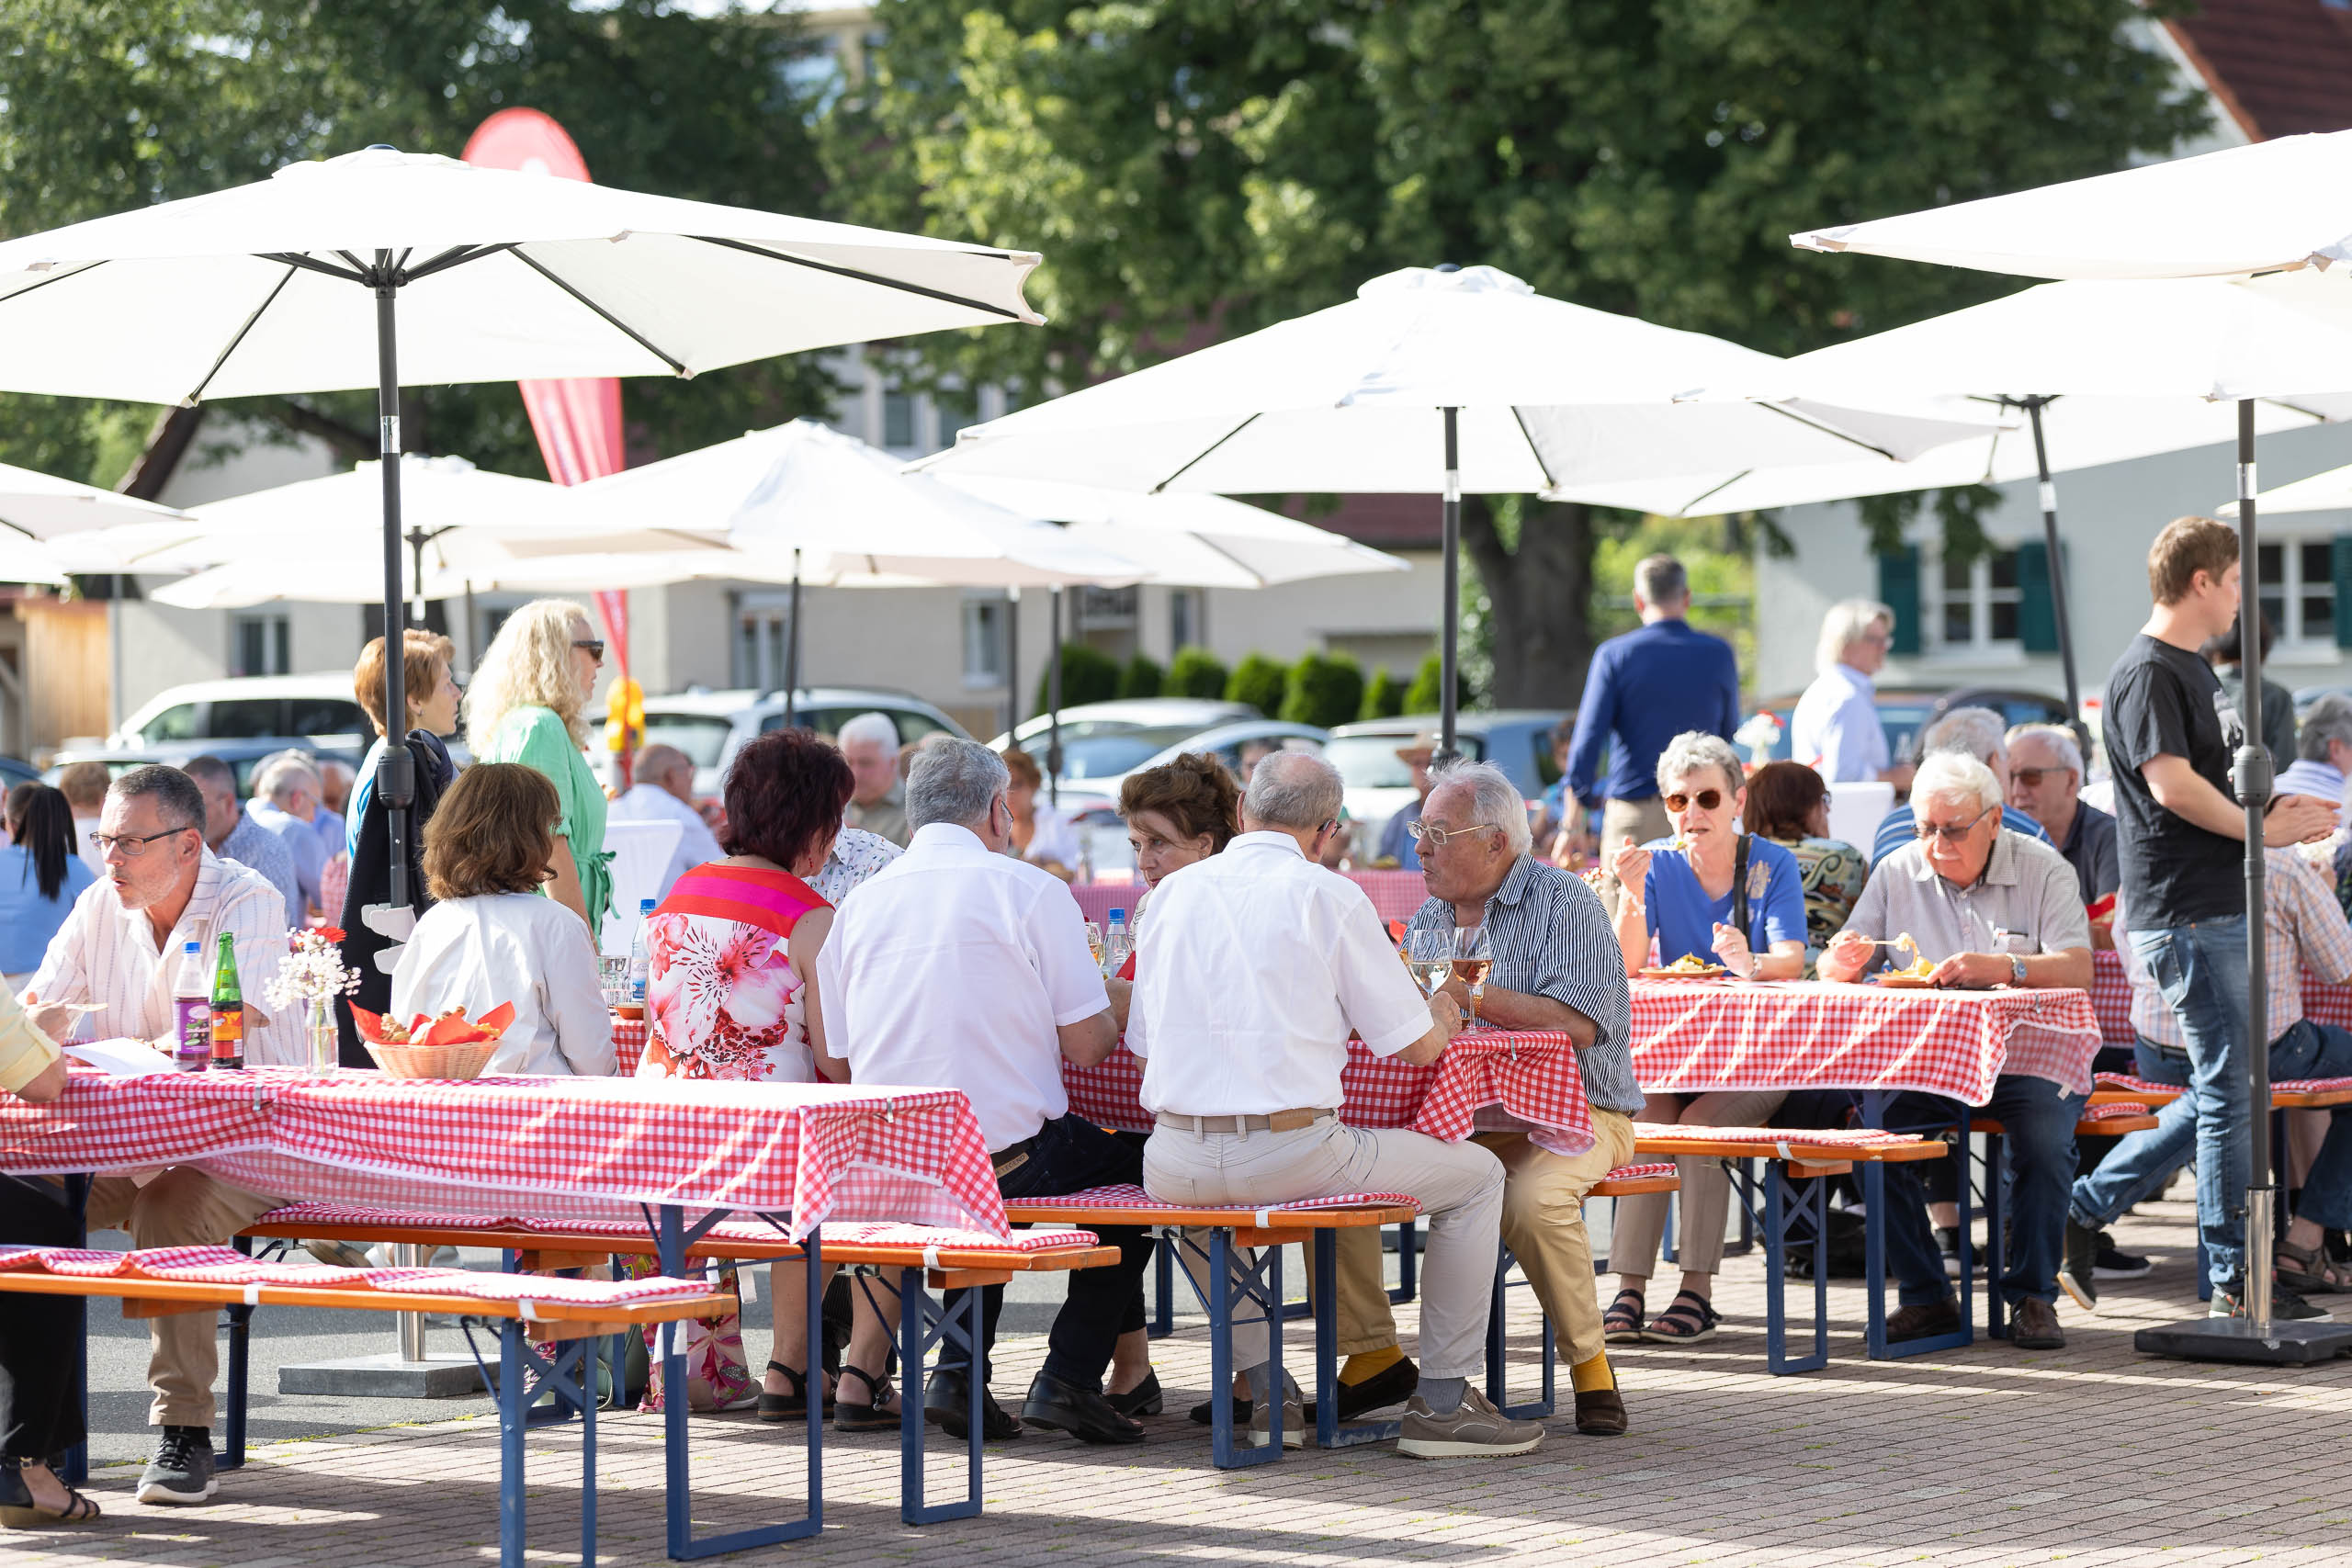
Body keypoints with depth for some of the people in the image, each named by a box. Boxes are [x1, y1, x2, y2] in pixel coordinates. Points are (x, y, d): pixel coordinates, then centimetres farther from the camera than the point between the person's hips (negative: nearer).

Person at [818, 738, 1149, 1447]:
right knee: (1138, 1176, 19)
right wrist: (1117, 1013, 17)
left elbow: (836, 1062, 13)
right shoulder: (1031, 890, -6)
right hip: (1009, 1160, -5)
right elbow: (1088, 1044, -7)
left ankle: (959, 1368, 15)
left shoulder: (860, 903, 8)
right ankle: (1068, 1377, 7)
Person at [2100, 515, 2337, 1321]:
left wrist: (2274, 808, 12)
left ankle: (2245, 1268, 18)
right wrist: (2261, 829, -13)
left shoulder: (2193, 669, 19)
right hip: (2186, 914, -10)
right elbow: (2171, 784, -22)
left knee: (2230, 1089, 13)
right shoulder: (2147, 671, -12)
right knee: (2230, 1091, -9)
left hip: (2221, 907, 10)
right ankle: (2233, 1283, -7)